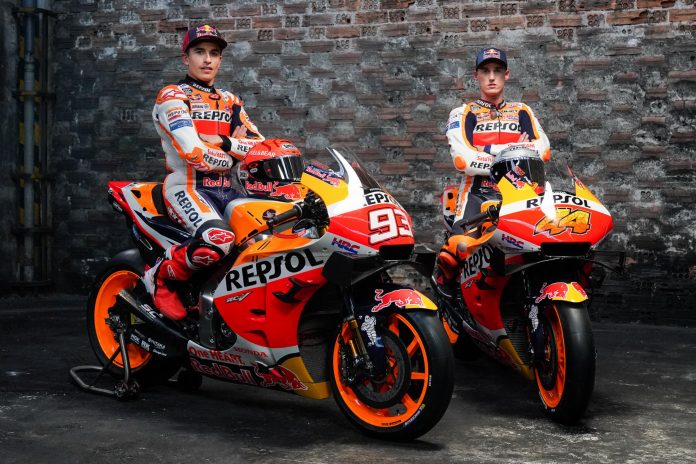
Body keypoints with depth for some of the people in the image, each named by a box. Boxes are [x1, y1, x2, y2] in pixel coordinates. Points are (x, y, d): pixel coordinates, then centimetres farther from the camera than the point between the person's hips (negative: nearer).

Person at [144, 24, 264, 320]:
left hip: (227, 190, 7)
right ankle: (160, 276, -7)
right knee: (219, 239, -35)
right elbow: (193, 152, -16)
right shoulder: (172, 96, -1)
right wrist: (236, 158, -3)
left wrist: (225, 142, -9)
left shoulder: (229, 102, 20)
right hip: (187, 187, -7)